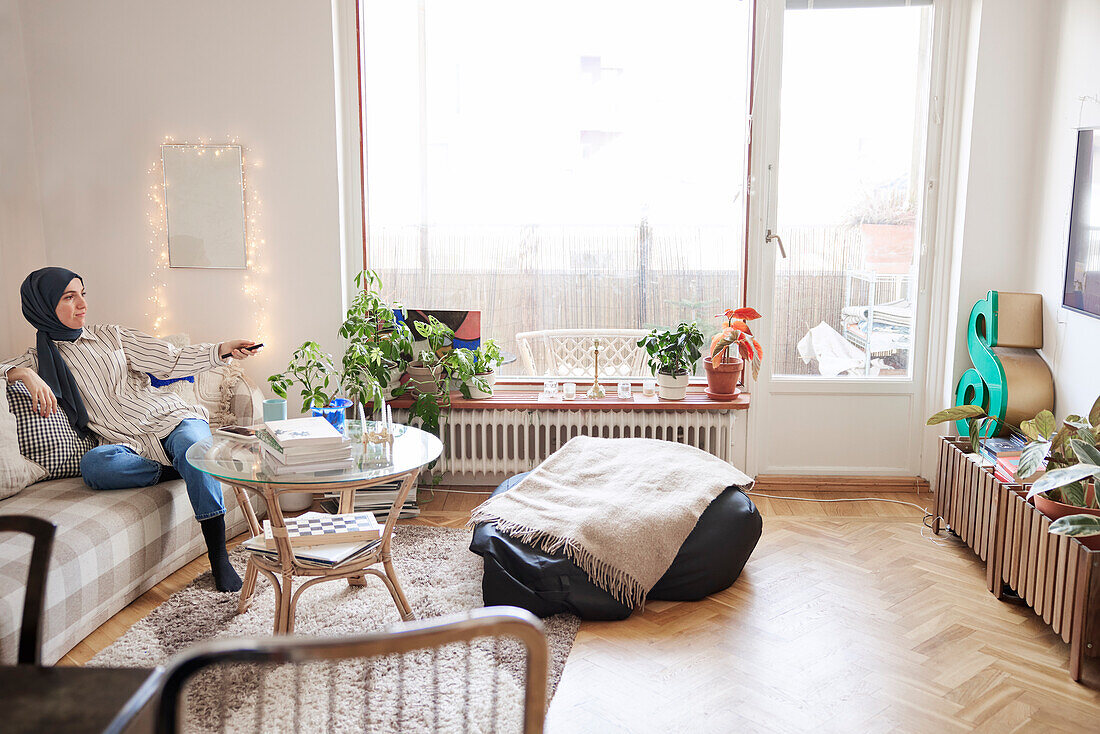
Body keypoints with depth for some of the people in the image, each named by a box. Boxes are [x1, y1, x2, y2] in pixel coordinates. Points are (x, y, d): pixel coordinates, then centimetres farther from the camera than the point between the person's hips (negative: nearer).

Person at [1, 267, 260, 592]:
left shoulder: (111, 337, 13)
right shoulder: (42, 357, 13)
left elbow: (171, 360, 9)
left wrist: (223, 349, -4)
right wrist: (28, 375, -16)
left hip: (171, 418, 1)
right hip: (130, 445, 0)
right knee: (92, 465, -35)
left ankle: (219, 559, -33)